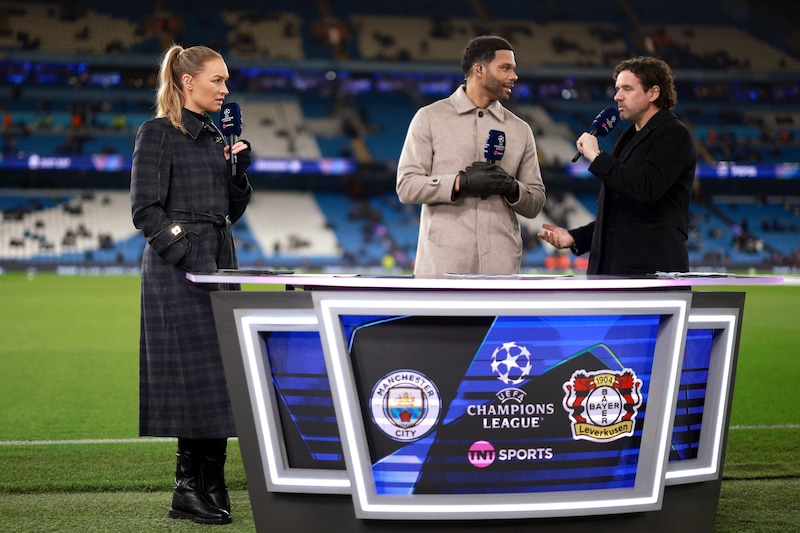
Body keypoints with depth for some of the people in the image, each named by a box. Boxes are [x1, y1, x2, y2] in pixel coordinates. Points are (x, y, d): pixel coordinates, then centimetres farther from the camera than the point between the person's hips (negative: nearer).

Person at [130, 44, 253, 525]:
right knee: (195, 371, -9)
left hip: (220, 260, 8)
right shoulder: (158, 134, -6)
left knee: (219, 372, 5)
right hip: (178, 268, -8)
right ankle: (192, 489, -4)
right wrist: (188, 255, -18)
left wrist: (239, 169, 4)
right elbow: (146, 211, -12)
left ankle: (209, 487, 9)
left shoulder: (216, 137, 17)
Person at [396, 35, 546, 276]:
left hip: (501, 266, 3)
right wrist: (461, 182, -15)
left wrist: (513, 188, -8)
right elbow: (407, 186, -3)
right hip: (443, 265, -3)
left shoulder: (520, 130, 14)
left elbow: (535, 203, 14)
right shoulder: (430, 118, 5)